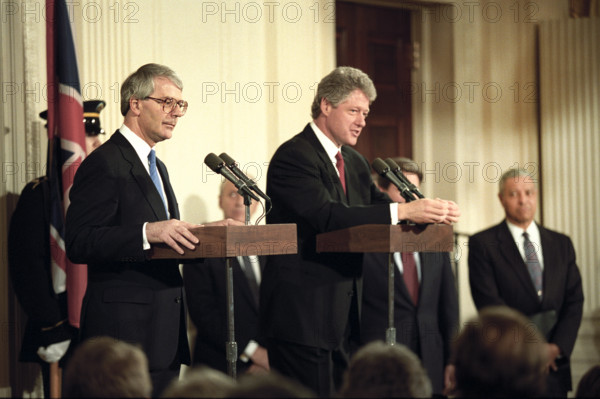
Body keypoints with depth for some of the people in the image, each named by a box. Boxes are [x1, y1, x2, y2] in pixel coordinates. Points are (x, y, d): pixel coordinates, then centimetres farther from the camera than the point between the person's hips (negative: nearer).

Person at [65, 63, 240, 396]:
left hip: (164, 330, 9)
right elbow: (78, 244, -19)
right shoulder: (104, 164, -10)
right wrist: (147, 232, -30)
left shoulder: (156, 166, 22)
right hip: (126, 331, -9)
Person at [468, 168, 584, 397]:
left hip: (554, 364, 4)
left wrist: (556, 347, -7)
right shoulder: (482, 244, 1)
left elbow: (574, 301, 8)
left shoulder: (561, 244, 14)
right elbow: (489, 303, -8)